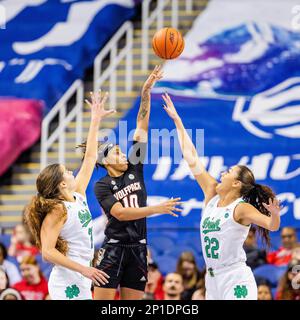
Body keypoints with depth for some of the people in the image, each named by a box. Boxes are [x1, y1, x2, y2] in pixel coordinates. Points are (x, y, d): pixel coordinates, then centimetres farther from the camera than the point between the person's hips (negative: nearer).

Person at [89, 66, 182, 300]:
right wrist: (157, 209, -24)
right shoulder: (102, 186, -4)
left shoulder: (135, 170, 9)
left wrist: (146, 91, 1)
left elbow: (142, 125, 5)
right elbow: (120, 213, -18)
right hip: (113, 248, -5)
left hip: (138, 248, 5)